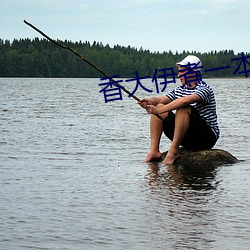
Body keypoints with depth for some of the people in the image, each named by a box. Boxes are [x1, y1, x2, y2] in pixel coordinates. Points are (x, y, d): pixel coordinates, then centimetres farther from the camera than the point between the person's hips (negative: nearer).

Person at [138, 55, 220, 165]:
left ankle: (173, 151, -29)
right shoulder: (180, 90, 13)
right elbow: (161, 99, 2)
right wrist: (149, 101, -22)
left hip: (207, 138, -8)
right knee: (158, 106, -1)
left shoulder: (205, 89, -13)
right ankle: (154, 151, -11)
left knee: (183, 108, -31)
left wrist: (160, 110, -33)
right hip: (187, 138, 8)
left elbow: (185, 101, -30)